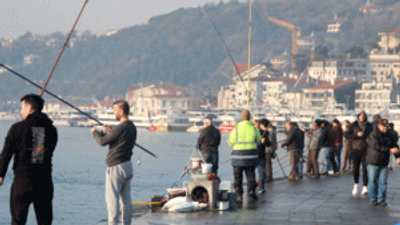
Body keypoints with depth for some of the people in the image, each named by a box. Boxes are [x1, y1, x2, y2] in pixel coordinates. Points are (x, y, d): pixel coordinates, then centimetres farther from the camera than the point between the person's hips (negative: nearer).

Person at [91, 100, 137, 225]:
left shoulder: (121, 128, -19)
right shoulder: (132, 127, 9)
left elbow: (103, 142, -13)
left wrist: (95, 132, 6)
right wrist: (112, 132, 15)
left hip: (116, 167, -9)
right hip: (127, 166, 9)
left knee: (112, 198, -6)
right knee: (126, 198, 11)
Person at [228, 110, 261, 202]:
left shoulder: (236, 129, -8)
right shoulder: (254, 129, -2)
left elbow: (231, 142, -1)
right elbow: (258, 140, 11)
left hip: (238, 154, -1)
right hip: (251, 154, 2)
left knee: (237, 175, 7)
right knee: (250, 174, 11)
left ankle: (239, 194, 5)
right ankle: (251, 190, -3)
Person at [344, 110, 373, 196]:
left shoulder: (369, 125, 8)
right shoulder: (354, 125, 1)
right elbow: (346, 135, -4)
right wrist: (357, 134, -16)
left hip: (366, 149, 1)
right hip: (356, 148, -1)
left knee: (366, 167, -10)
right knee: (355, 167, 2)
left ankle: (365, 187, -13)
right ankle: (356, 185, 24)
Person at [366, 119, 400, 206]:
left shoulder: (388, 135, 11)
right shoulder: (373, 135, -11)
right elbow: (377, 146, -24)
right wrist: (390, 150, -27)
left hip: (384, 163, 5)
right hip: (373, 162, -5)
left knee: (383, 182, 2)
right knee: (373, 182, 1)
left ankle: (381, 200, 7)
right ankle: (373, 199, 10)